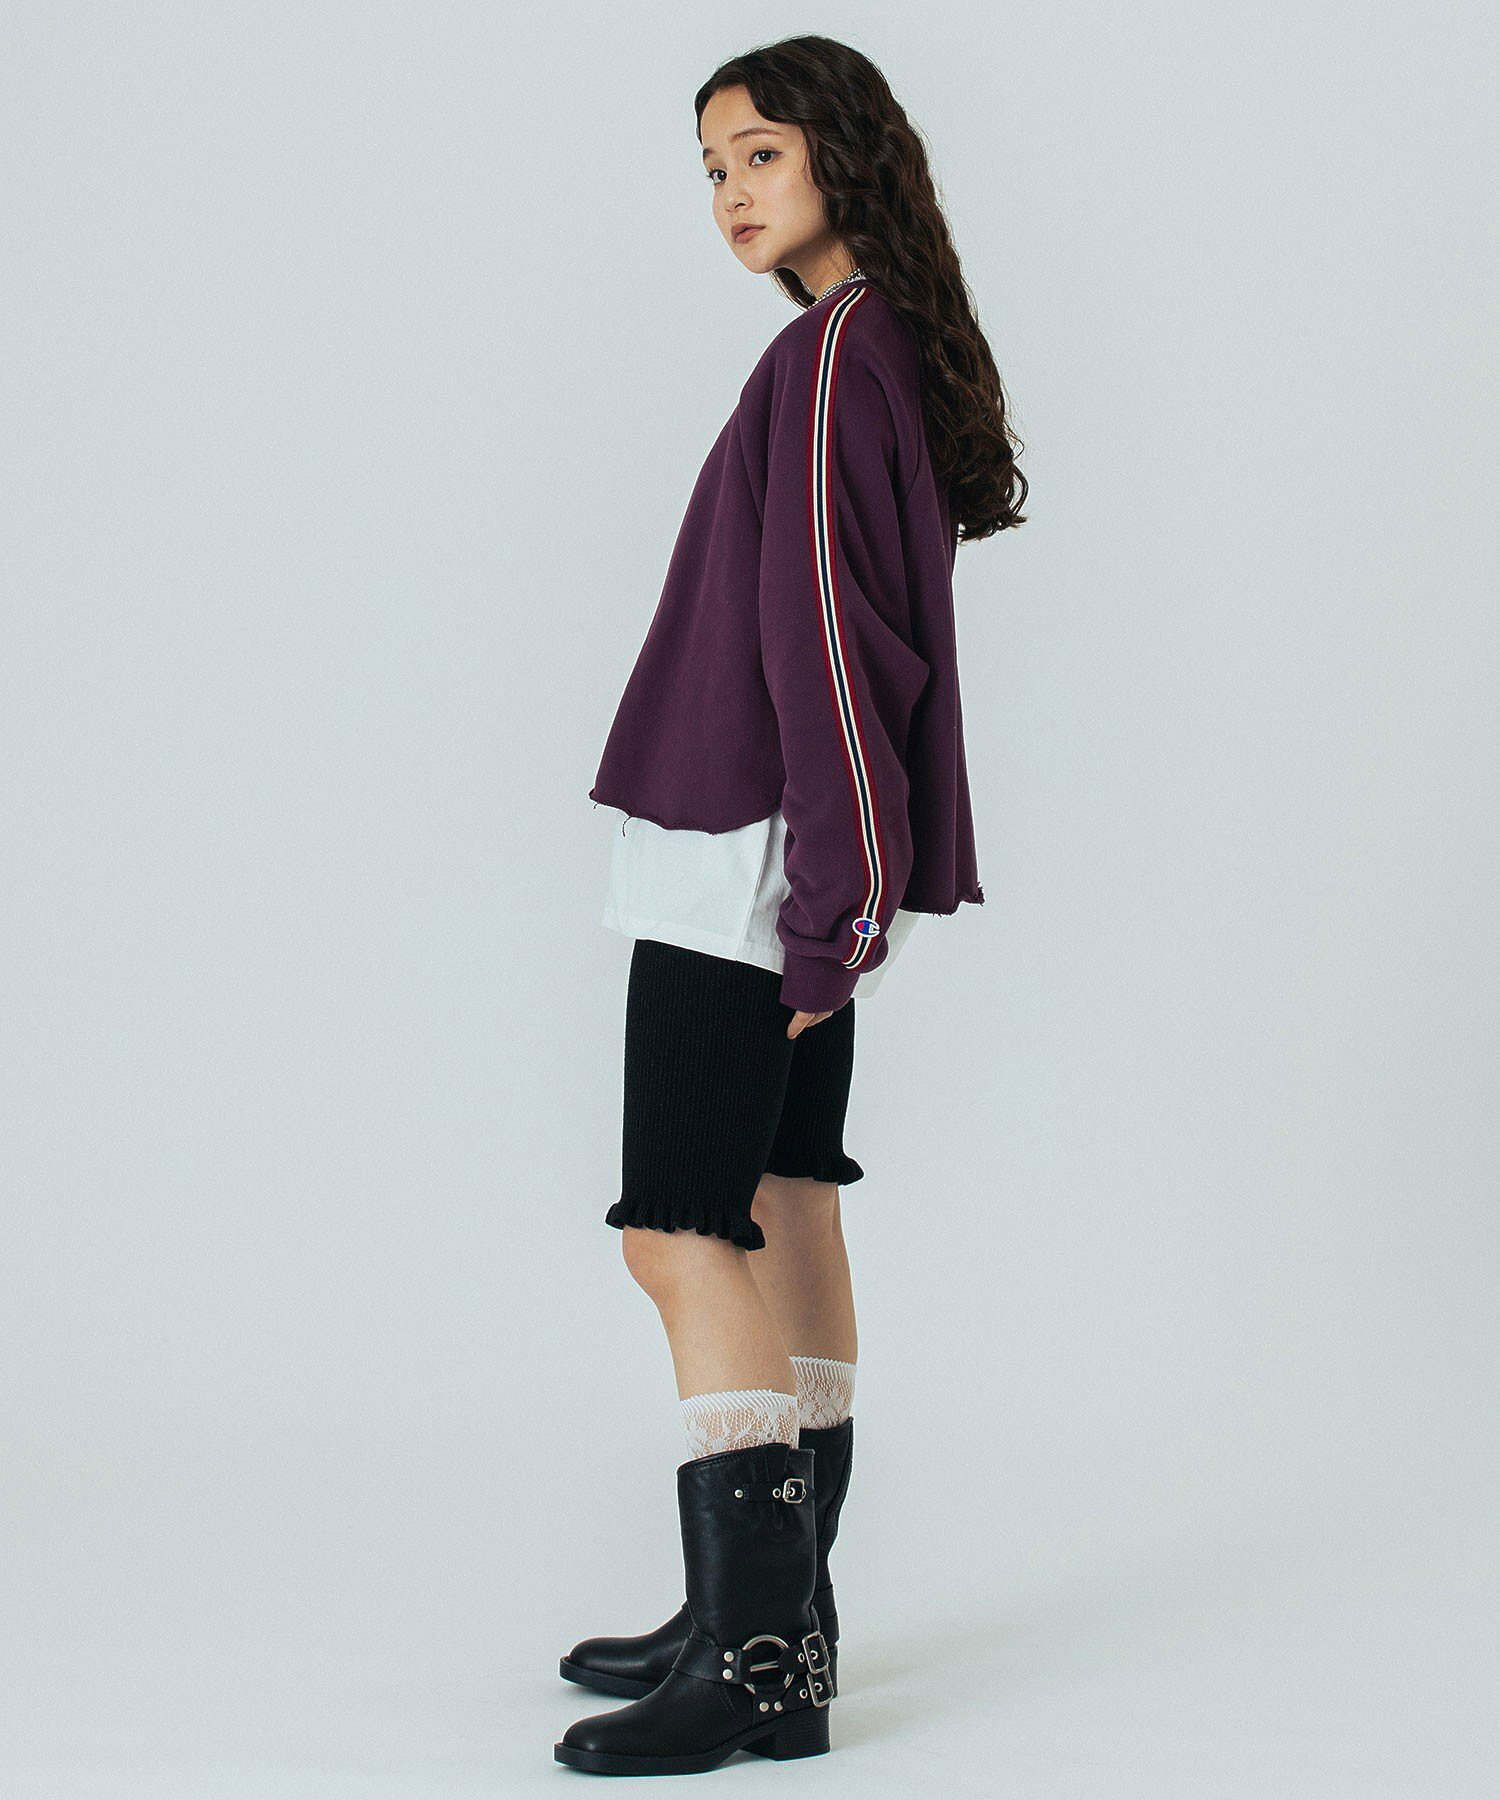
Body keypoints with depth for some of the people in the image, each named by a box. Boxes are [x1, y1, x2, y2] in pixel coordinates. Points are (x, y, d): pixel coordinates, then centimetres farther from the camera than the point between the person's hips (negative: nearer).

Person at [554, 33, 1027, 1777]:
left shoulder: (838, 347, -13)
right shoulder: (875, 343, 17)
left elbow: (825, 627, -18)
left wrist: (822, 894, -20)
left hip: (747, 857, -10)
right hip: (797, 875, 10)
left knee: (682, 1234, -10)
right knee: (784, 1215, 11)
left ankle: (757, 1660, -8)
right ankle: (771, 1616, 18)